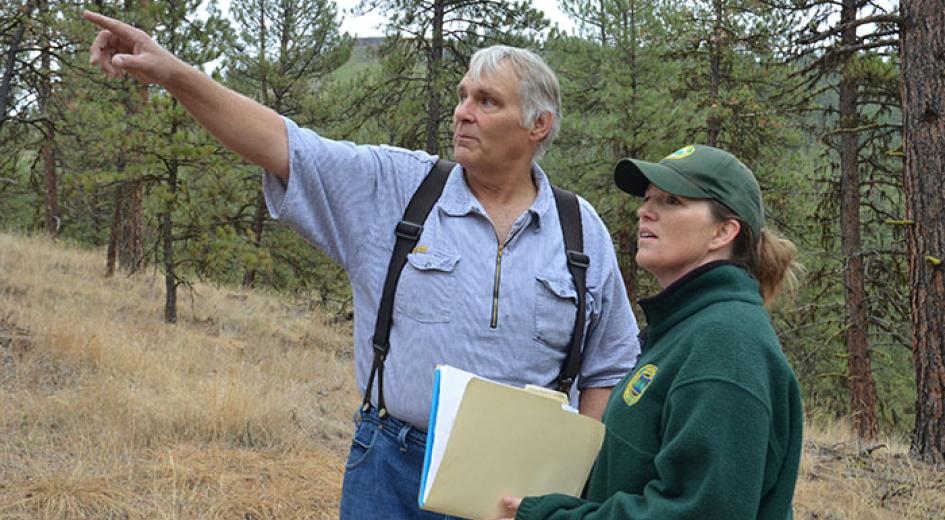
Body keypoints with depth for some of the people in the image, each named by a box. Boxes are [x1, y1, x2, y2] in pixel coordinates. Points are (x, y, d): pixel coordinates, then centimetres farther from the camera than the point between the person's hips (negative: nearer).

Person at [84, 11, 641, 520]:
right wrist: (173, 73, -16)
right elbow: (282, 144, -7)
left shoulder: (584, 232, 3)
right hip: (394, 475, 0)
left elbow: (610, 368, 9)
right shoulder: (395, 190, 0)